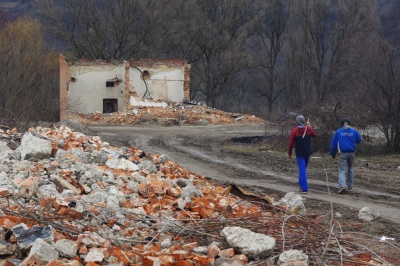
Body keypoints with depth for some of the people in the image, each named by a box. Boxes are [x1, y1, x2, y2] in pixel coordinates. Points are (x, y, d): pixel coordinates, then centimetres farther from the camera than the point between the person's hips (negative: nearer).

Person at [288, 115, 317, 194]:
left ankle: (304, 188, -12)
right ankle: (302, 186, 26)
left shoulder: (294, 131, -13)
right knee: (303, 169, 20)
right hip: (307, 152, 4)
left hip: (299, 153, -4)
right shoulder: (308, 129, -3)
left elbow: (291, 143, -10)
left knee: (302, 170, -5)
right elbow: (314, 135, 18)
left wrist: (289, 153, 2)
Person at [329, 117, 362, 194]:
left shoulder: (338, 132, 0)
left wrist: (333, 154, 14)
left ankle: (342, 185, -27)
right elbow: (359, 140, 9)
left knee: (342, 170, -6)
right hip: (352, 153, 2)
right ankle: (350, 186, 23)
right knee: (350, 169, 20)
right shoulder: (353, 131, 1)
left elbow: (333, 143, 2)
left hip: (343, 153, -2)